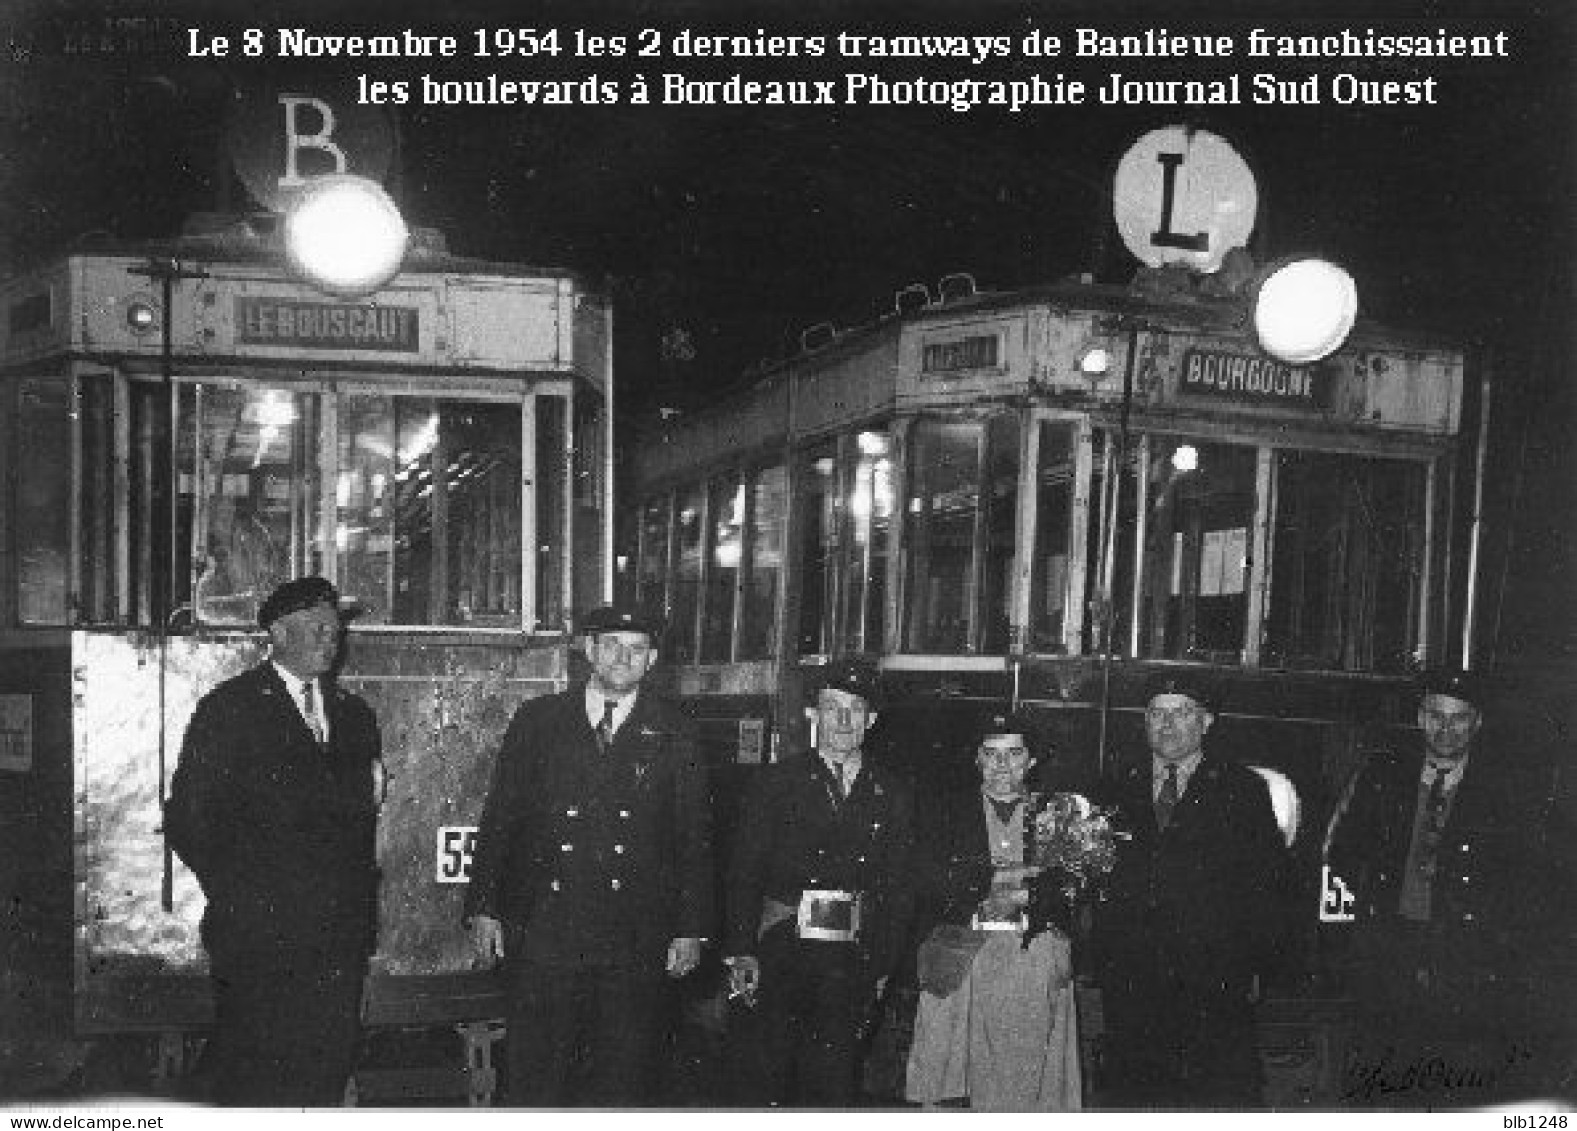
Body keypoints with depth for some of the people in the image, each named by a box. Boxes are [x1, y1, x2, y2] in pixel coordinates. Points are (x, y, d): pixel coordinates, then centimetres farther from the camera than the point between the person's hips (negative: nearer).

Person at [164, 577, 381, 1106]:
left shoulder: (354, 714, 15)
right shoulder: (228, 708, -1)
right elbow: (187, 816, -3)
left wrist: (360, 897, 9)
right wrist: (233, 893, -5)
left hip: (340, 935, 4)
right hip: (258, 933, -4)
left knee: (330, 1068, 6)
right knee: (251, 1080, 1)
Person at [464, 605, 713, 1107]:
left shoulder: (675, 735, 5)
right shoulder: (537, 721, 6)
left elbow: (695, 836, 5)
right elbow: (499, 818, 6)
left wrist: (691, 930, 0)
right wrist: (484, 908, 0)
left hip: (636, 942, 0)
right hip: (542, 930, 0)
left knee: (622, 1082, 6)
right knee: (534, 1079, 2)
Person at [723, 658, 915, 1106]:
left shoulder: (892, 796, 10)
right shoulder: (775, 783, 3)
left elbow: (898, 891, 11)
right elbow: (744, 872, -2)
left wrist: (884, 968, 5)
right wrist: (741, 952, -12)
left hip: (853, 964, 2)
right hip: (776, 956, -2)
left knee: (835, 1085, 4)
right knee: (763, 1080, -2)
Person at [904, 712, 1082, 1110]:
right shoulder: (950, 811, 12)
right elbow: (929, 875, -2)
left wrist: (1026, 894, -10)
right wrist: (998, 876, -9)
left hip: (1036, 956, 0)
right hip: (961, 954, 0)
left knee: (1030, 1079, -1)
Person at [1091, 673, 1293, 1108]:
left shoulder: (1243, 790, 5)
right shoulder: (1119, 791, 13)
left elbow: (1271, 881, 3)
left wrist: (1253, 964, -5)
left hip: (1214, 988, -2)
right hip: (1128, 986, 3)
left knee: (1223, 1095, -4)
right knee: (1126, 1095, 5)